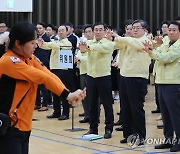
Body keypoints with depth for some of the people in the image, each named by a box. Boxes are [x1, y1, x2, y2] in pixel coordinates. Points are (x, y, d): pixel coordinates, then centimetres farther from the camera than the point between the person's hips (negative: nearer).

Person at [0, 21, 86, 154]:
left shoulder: (30, 59, 8)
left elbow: (49, 75, -7)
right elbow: (42, 77, -22)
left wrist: (69, 94, -21)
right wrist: (67, 95, -21)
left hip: (24, 126, 8)